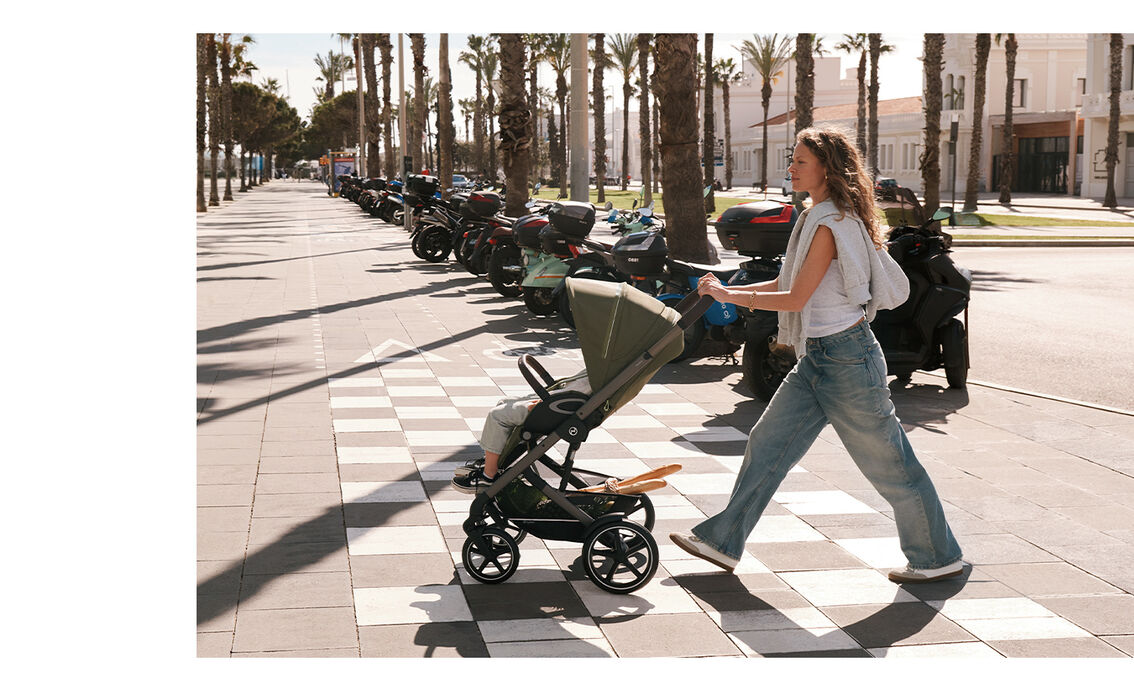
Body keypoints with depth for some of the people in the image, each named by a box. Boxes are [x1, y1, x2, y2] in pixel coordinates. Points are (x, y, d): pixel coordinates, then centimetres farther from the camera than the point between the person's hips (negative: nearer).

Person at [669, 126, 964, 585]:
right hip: (818, 357, 10)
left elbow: (796, 298, -19)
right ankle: (723, 540, 17)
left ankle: (939, 557, 17)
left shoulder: (831, 224, -19)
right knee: (768, 444, 10)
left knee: (887, 462, 2)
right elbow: (788, 284, 15)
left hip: (847, 358, -10)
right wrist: (728, 290, 7)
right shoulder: (821, 217, 11)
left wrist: (729, 295, -12)